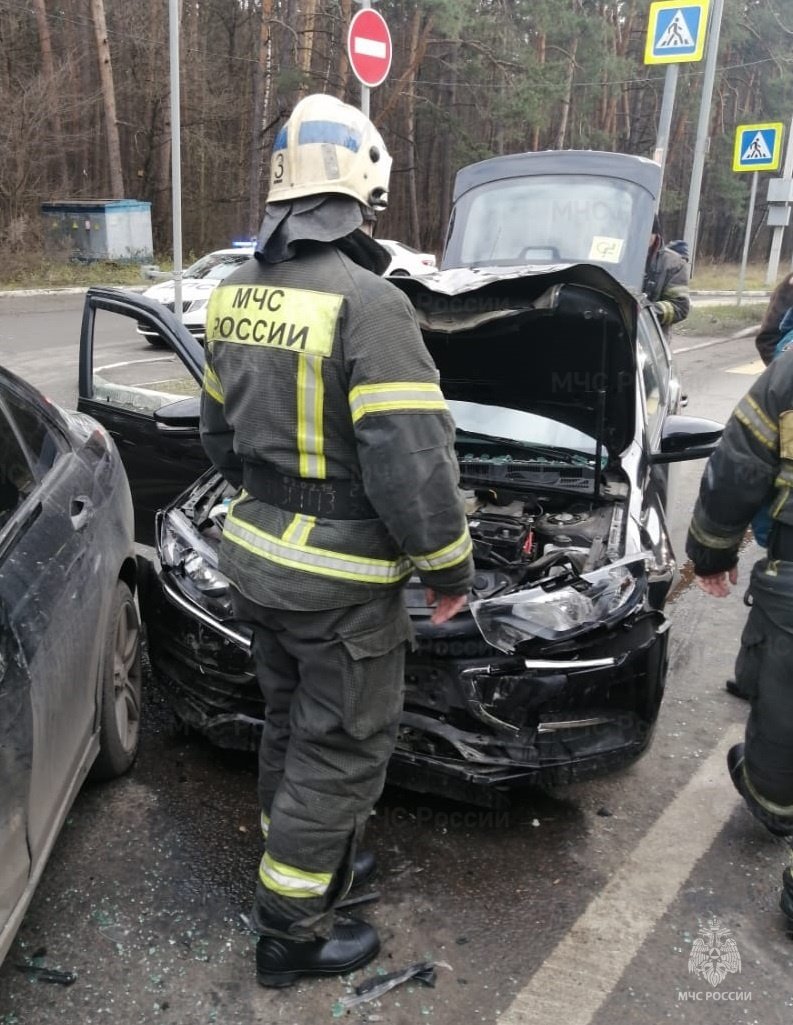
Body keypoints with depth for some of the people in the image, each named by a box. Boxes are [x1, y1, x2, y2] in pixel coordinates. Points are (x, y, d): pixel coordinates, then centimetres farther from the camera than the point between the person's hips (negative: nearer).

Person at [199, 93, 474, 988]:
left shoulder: (236, 294, 3)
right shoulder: (367, 304, -22)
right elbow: (411, 465, -24)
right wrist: (449, 567, -9)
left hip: (256, 556, 8)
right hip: (340, 579, -8)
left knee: (291, 720, 25)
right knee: (341, 748, 10)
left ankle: (298, 856, 46)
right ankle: (290, 931, 27)